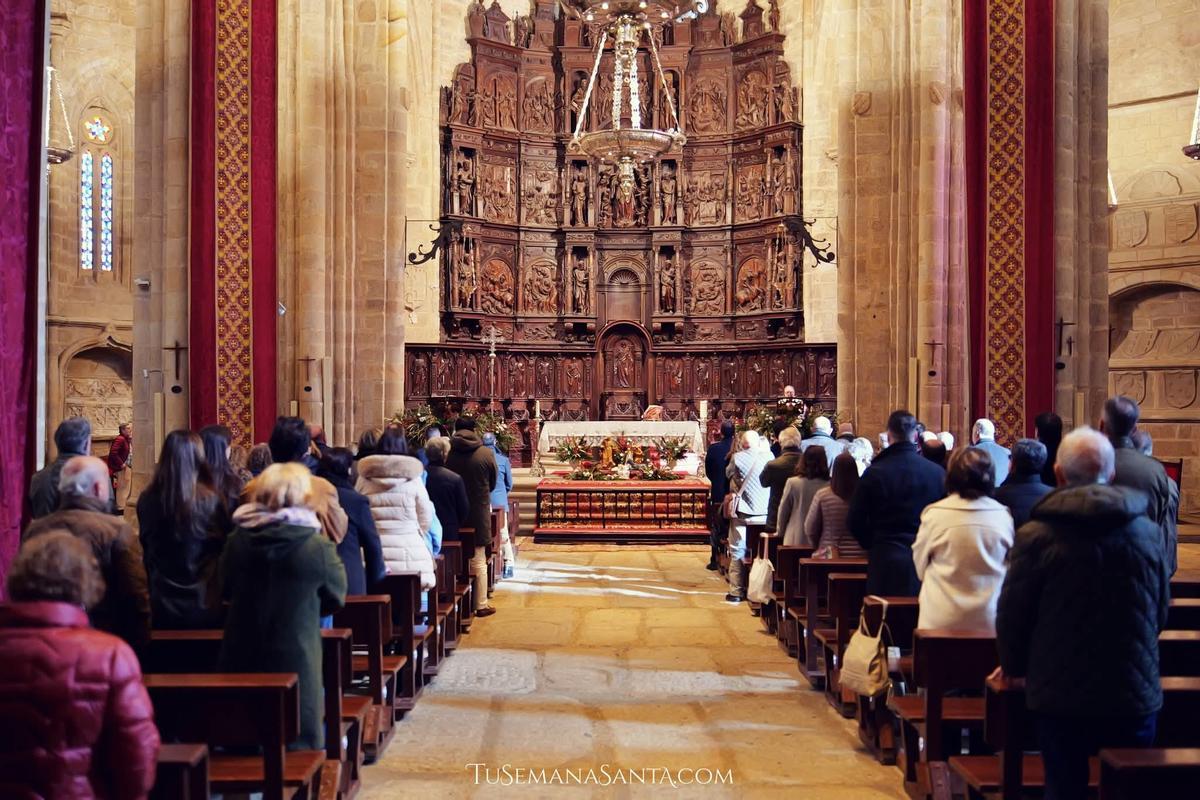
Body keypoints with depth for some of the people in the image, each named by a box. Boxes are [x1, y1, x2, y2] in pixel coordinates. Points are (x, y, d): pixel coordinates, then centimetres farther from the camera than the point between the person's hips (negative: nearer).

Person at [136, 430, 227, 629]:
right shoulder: (210, 500, -15)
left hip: (162, 606, 2)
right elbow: (226, 544, -1)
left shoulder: (147, 499, -8)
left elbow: (145, 548, 7)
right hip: (204, 603, -2)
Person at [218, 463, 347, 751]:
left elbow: (225, 591, 11)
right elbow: (336, 598, 0)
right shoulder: (319, 547, -15)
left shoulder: (236, 541, -5)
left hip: (240, 657, 4)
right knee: (297, 749, 8)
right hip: (296, 659, -3)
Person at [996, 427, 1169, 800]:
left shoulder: (1036, 535, -14)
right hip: (1135, 694, 3)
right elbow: (1160, 612, 10)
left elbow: (1013, 614, -7)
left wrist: (1014, 665, 12)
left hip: (1061, 695, -3)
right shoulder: (1147, 532, -2)